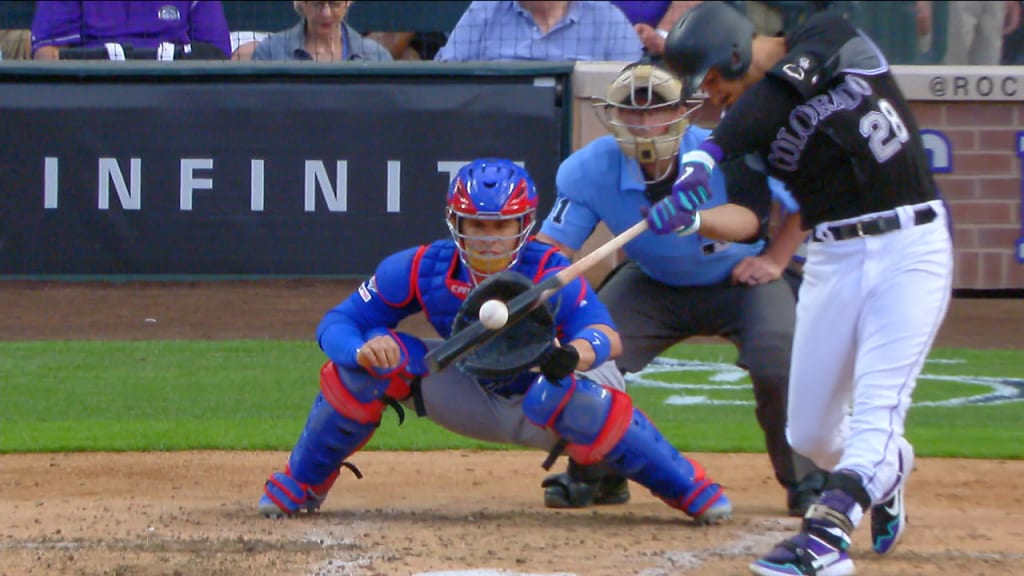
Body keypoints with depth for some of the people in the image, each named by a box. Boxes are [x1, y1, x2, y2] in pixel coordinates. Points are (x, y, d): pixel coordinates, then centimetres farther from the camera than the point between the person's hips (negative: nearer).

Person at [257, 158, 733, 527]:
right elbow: (336, 325, -18)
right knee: (370, 358, -19)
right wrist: (362, 349, -44)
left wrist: (574, 354, -69)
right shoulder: (421, 269, -21)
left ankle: (692, 490, -14)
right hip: (472, 402, 3)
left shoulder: (550, 273, -29)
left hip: (540, 407, -3)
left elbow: (608, 337, -45)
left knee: (588, 388, -39)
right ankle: (299, 485, 1)